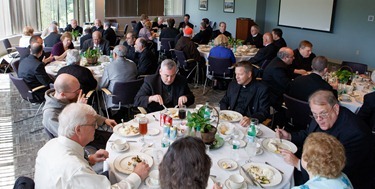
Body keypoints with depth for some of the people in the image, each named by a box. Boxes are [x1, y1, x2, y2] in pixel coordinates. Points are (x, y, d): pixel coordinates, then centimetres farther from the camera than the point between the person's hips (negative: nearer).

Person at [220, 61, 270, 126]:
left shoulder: (262, 89, -7)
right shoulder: (233, 85, 9)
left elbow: (264, 112, -12)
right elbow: (224, 102, 18)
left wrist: (250, 119, -30)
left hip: (246, 125, -3)